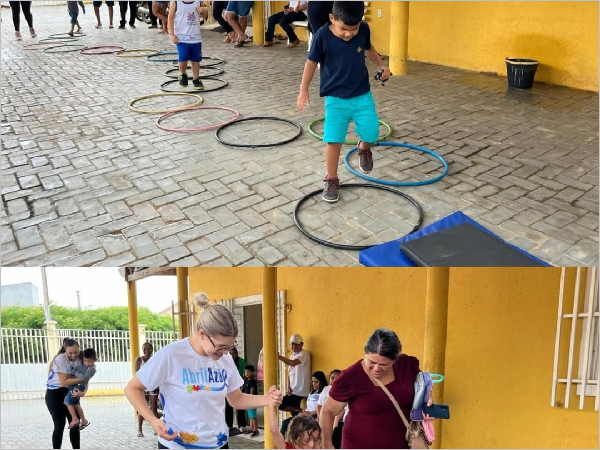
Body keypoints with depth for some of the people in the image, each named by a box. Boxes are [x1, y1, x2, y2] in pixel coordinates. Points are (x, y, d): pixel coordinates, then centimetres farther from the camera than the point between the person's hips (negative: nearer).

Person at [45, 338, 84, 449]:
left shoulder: (80, 360, -5)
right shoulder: (60, 359, -21)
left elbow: (84, 380, -7)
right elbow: (64, 382, -25)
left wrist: (82, 392, -27)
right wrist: (82, 378, -27)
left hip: (69, 394, 5)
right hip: (55, 394, -5)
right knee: (60, 425, -5)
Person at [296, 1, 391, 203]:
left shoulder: (364, 30, -8)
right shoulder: (323, 36, -17)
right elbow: (312, 62, -4)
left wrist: (382, 66, 8)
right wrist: (303, 90, -4)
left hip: (363, 95, 3)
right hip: (335, 98, -3)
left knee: (371, 133, -2)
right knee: (334, 140, -6)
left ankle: (363, 149, 35)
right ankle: (331, 180, 12)